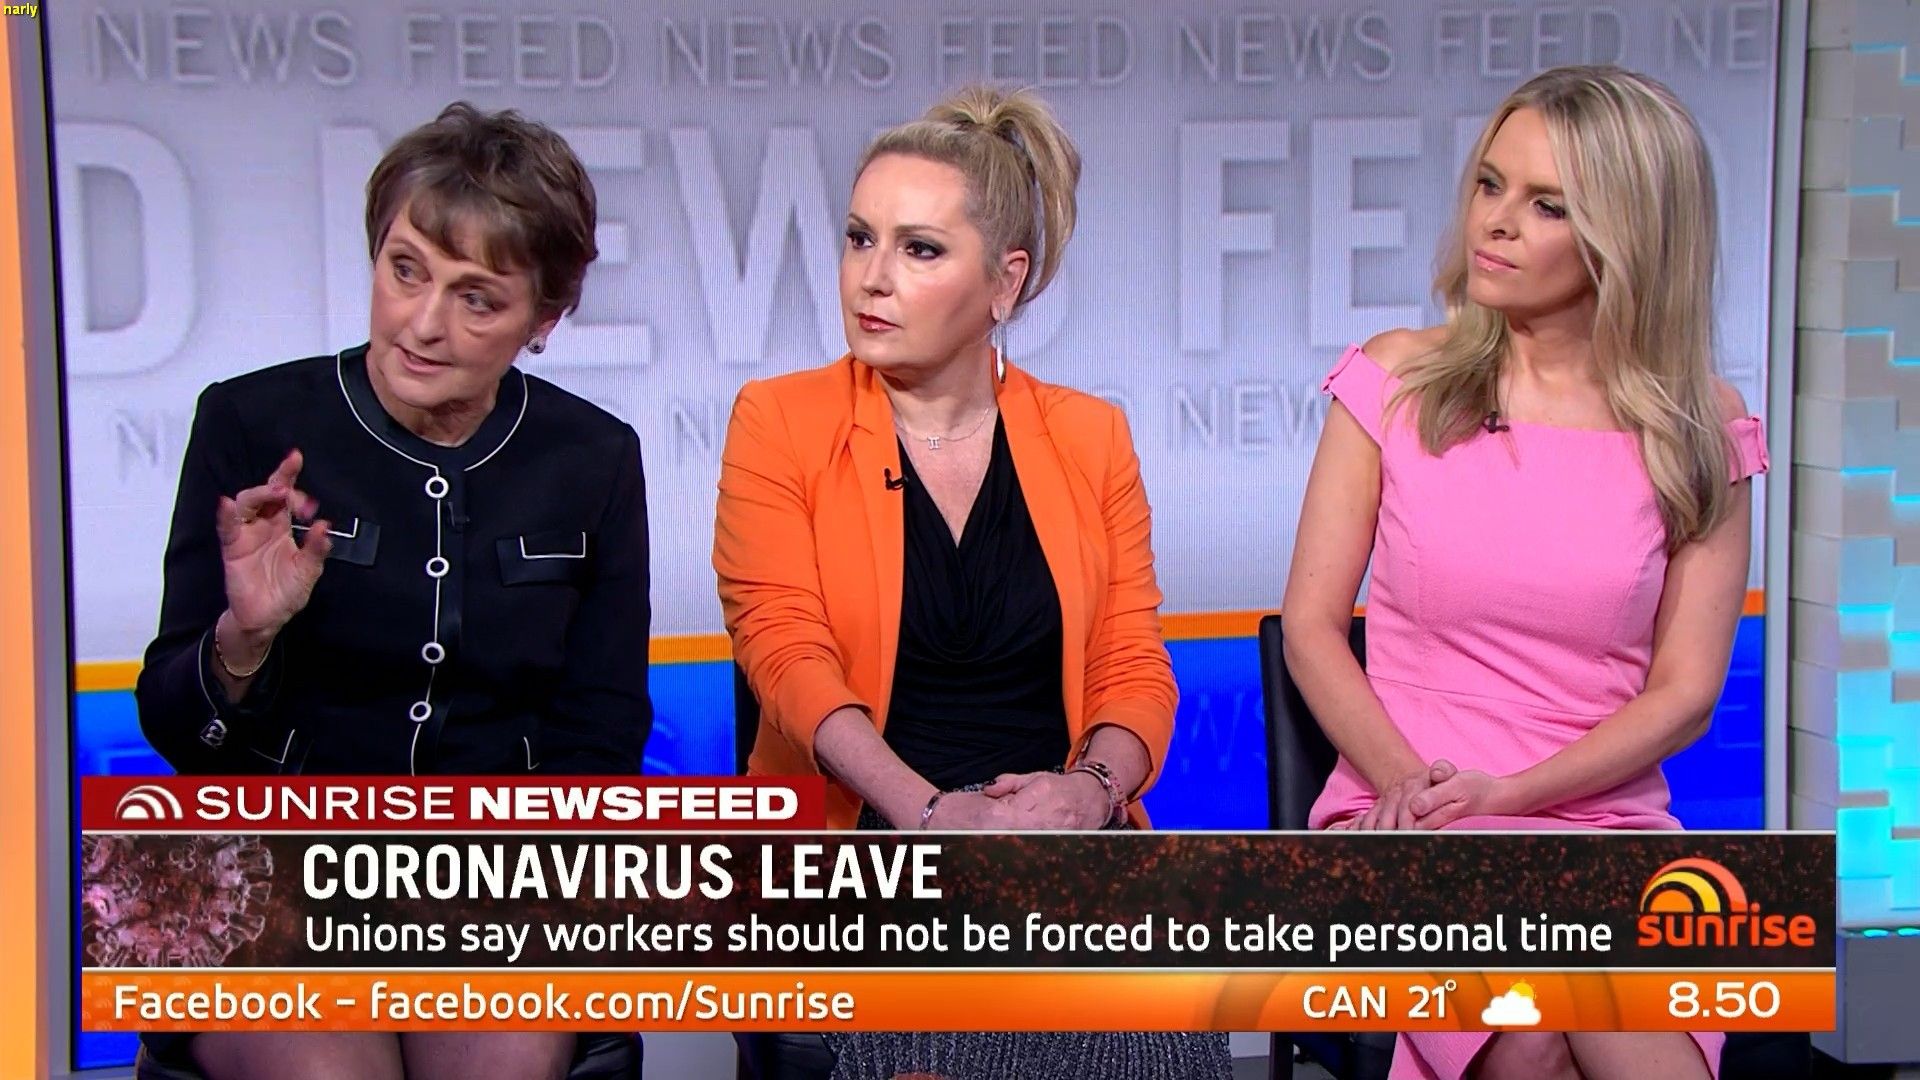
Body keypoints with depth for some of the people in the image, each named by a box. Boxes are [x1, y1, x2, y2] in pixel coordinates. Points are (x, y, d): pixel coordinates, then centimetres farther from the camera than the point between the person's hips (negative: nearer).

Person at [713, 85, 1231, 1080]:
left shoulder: (1089, 438, 12)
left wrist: (1094, 784, -16)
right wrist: (931, 812, -21)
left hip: (1060, 829, 3)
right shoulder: (779, 422, 4)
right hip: (858, 831, -2)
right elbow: (784, 646, -7)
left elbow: (1136, 665, 7)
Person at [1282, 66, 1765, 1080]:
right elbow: (1311, 625, 2)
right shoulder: (1397, 378, 4)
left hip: (1605, 816, 1)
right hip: (1403, 819, 0)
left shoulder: (1700, 430, 5)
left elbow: (1684, 692, 2)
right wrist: (1406, 779, -14)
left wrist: (1508, 789, -13)